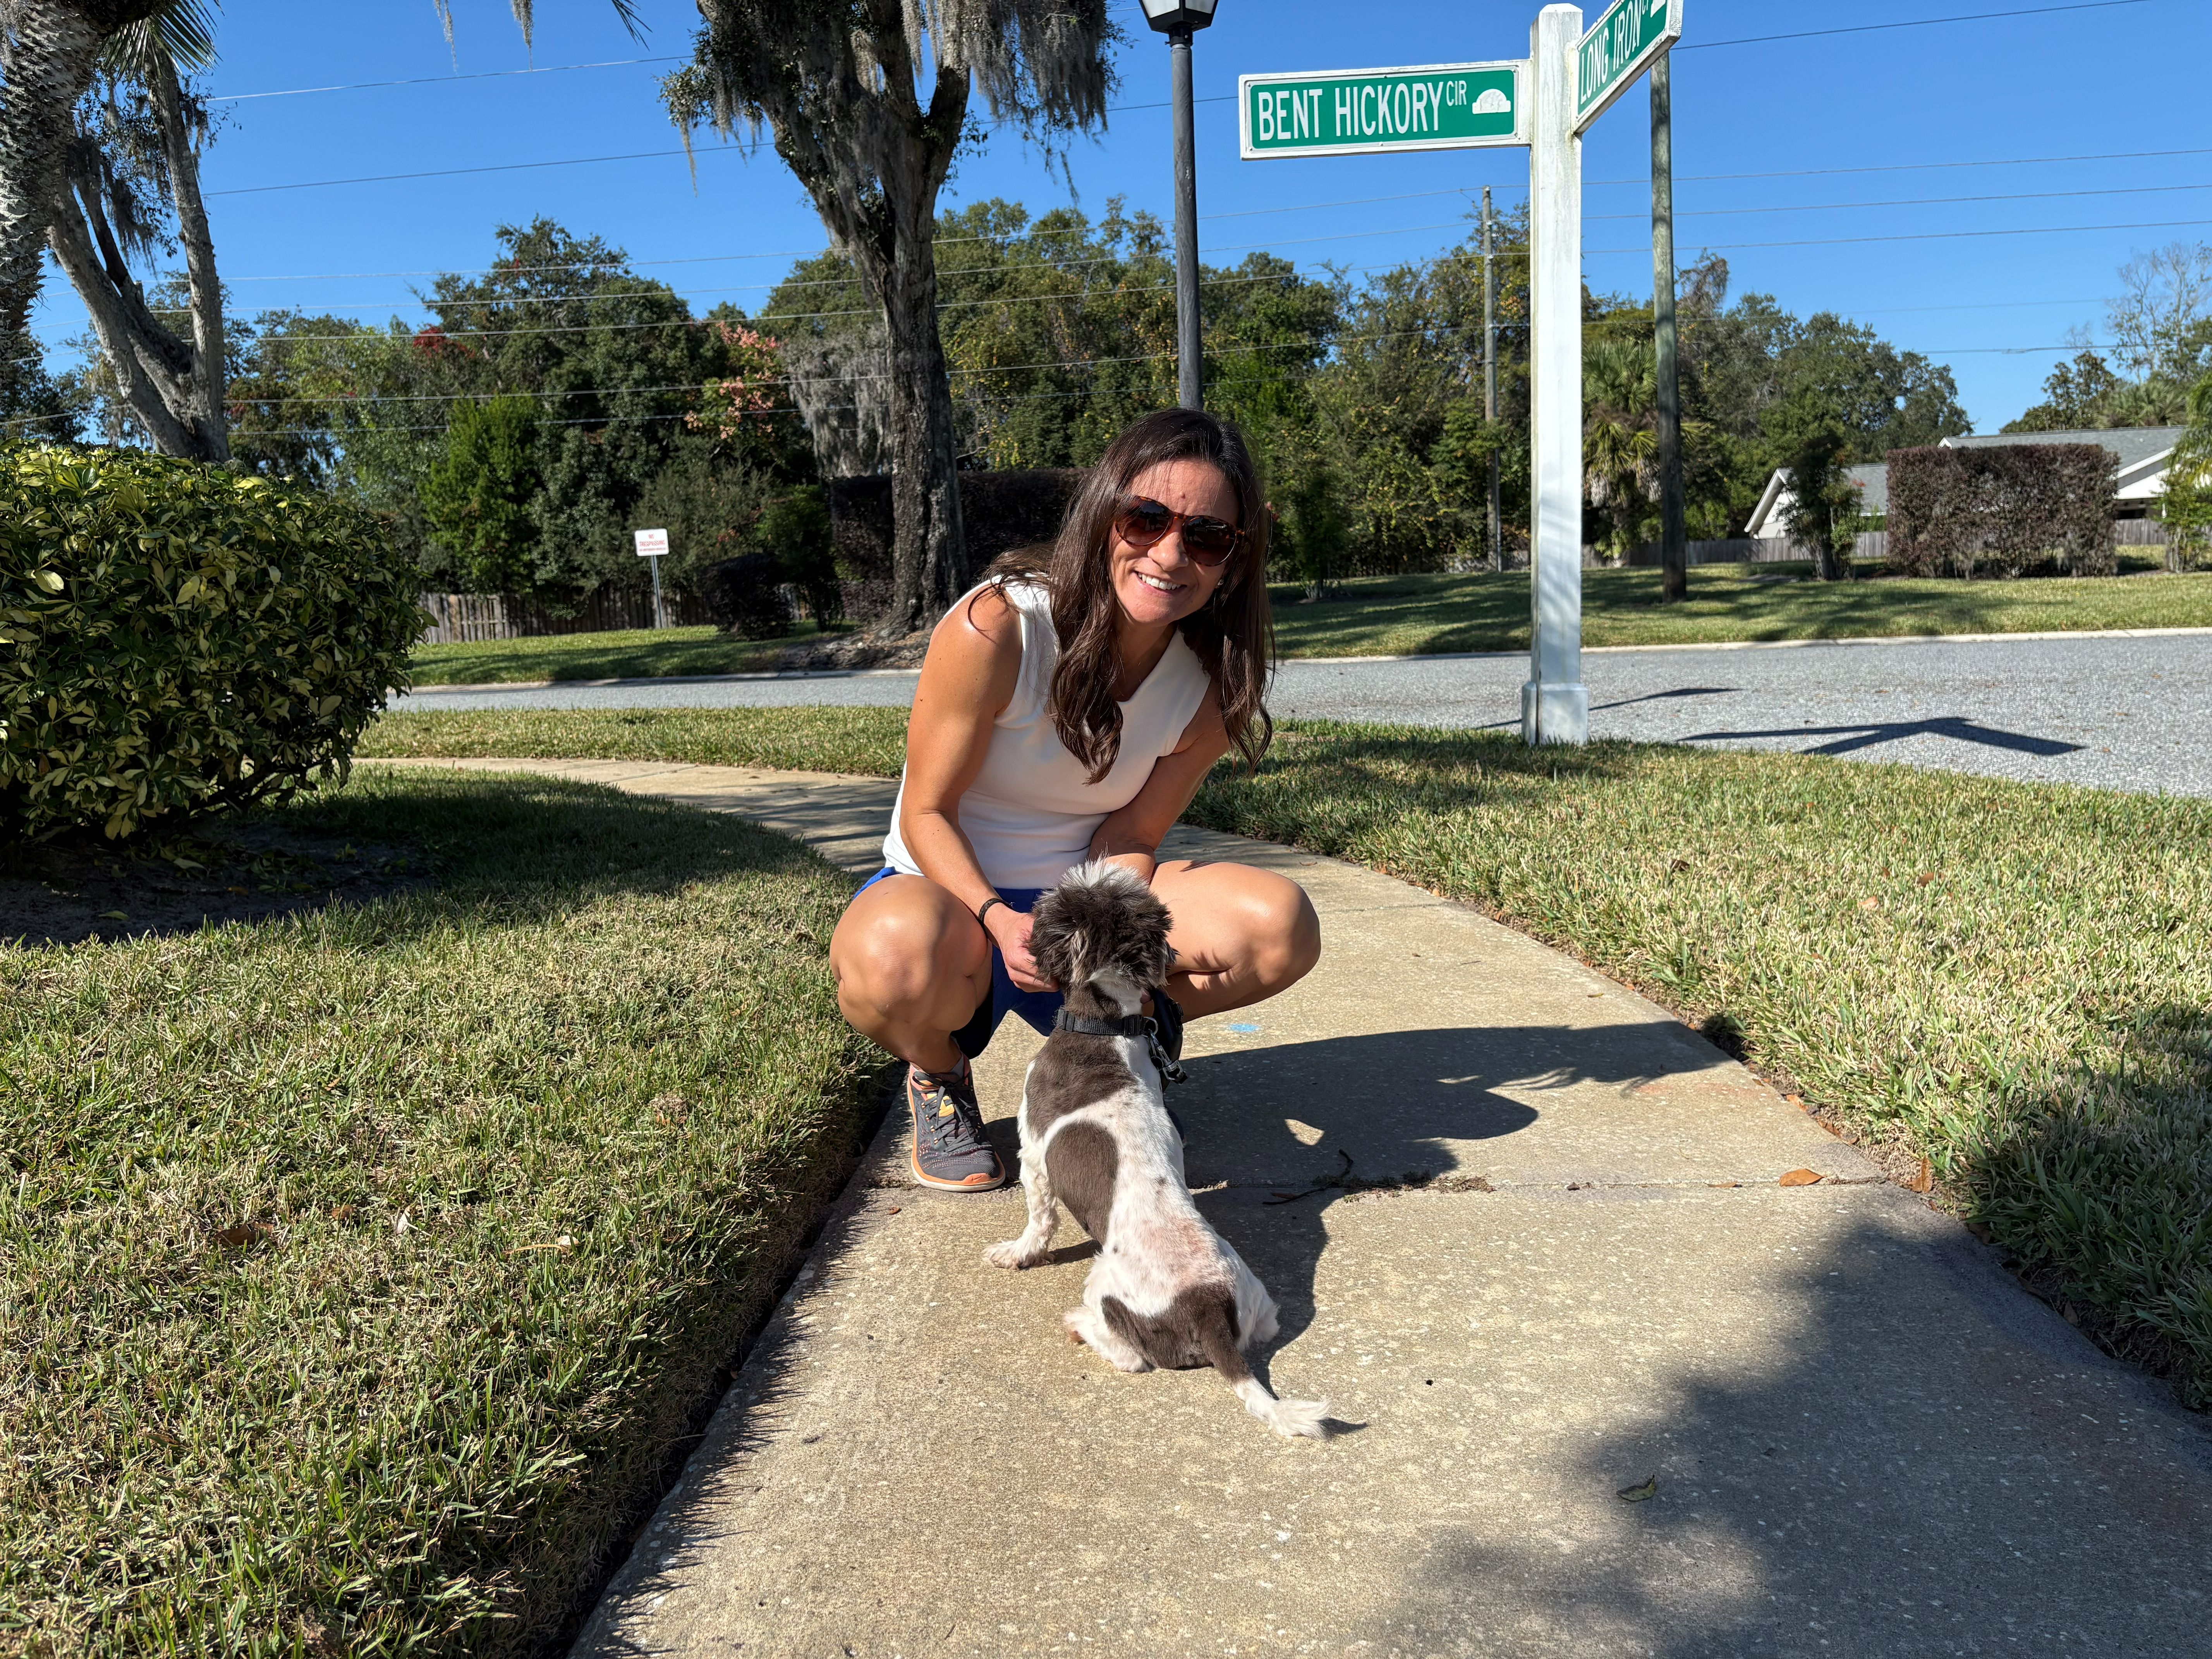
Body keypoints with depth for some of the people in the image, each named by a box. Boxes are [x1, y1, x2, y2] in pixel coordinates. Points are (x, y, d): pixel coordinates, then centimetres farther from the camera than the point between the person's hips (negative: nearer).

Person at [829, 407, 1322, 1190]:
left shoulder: (1210, 684, -8)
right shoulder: (993, 629, -23)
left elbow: (1130, 838, -5)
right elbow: (927, 813, -16)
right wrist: (998, 920, -33)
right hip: (949, 889, -4)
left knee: (1280, 923, -20)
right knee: (898, 954, -41)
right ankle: (939, 1074, -2)